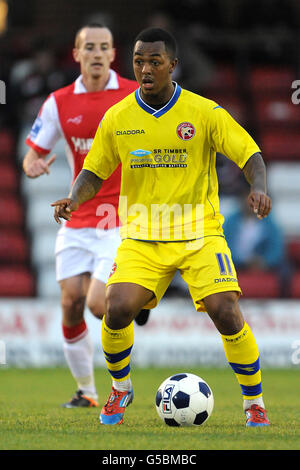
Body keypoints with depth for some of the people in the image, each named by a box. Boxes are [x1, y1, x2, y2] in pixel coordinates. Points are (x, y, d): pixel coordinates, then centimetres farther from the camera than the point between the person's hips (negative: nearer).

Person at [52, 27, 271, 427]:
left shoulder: (205, 112, -6)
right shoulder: (117, 118, 1)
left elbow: (250, 154, -7)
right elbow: (94, 171, 10)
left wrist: (258, 187, -28)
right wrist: (75, 198, -11)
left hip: (199, 232, -2)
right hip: (141, 236, 2)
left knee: (226, 312, -18)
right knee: (118, 308, -18)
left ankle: (254, 403, 2)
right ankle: (121, 389, 12)